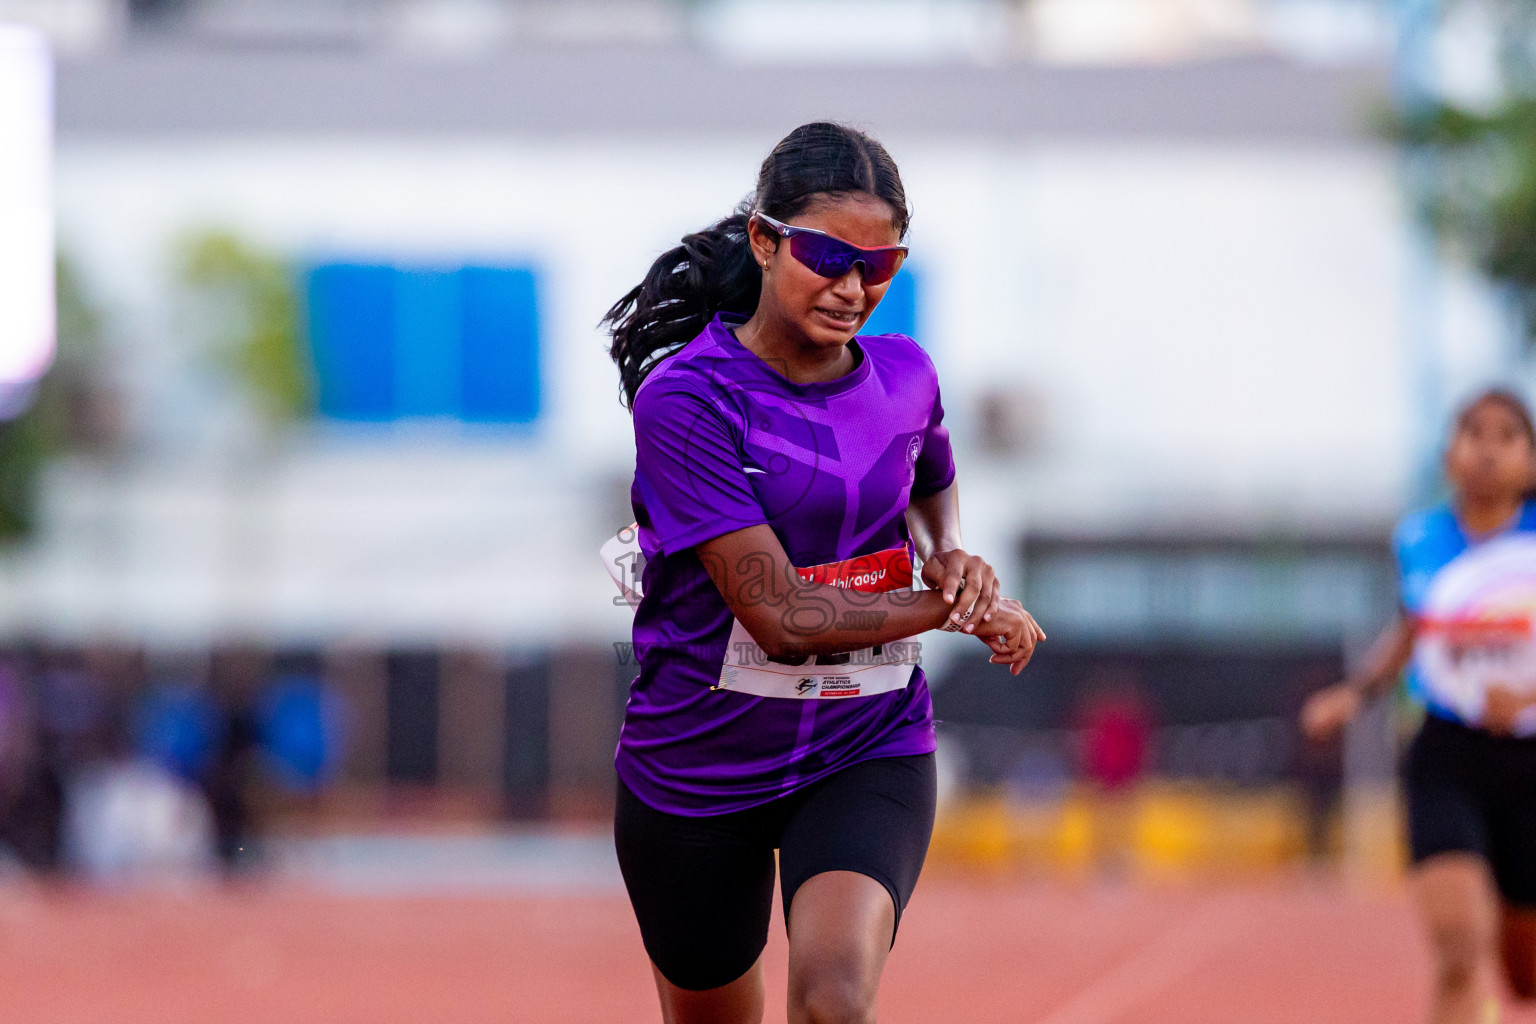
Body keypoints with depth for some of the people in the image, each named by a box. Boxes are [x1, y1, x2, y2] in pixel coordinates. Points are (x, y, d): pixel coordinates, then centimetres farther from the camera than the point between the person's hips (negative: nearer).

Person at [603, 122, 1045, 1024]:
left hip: (870, 754, 2)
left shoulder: (905, 376, -1)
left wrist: (952, 561, -1)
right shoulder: (685, 398, -18)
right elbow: (783, 616, -22)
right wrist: (966, 610, -13)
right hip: (700, 770, -2)